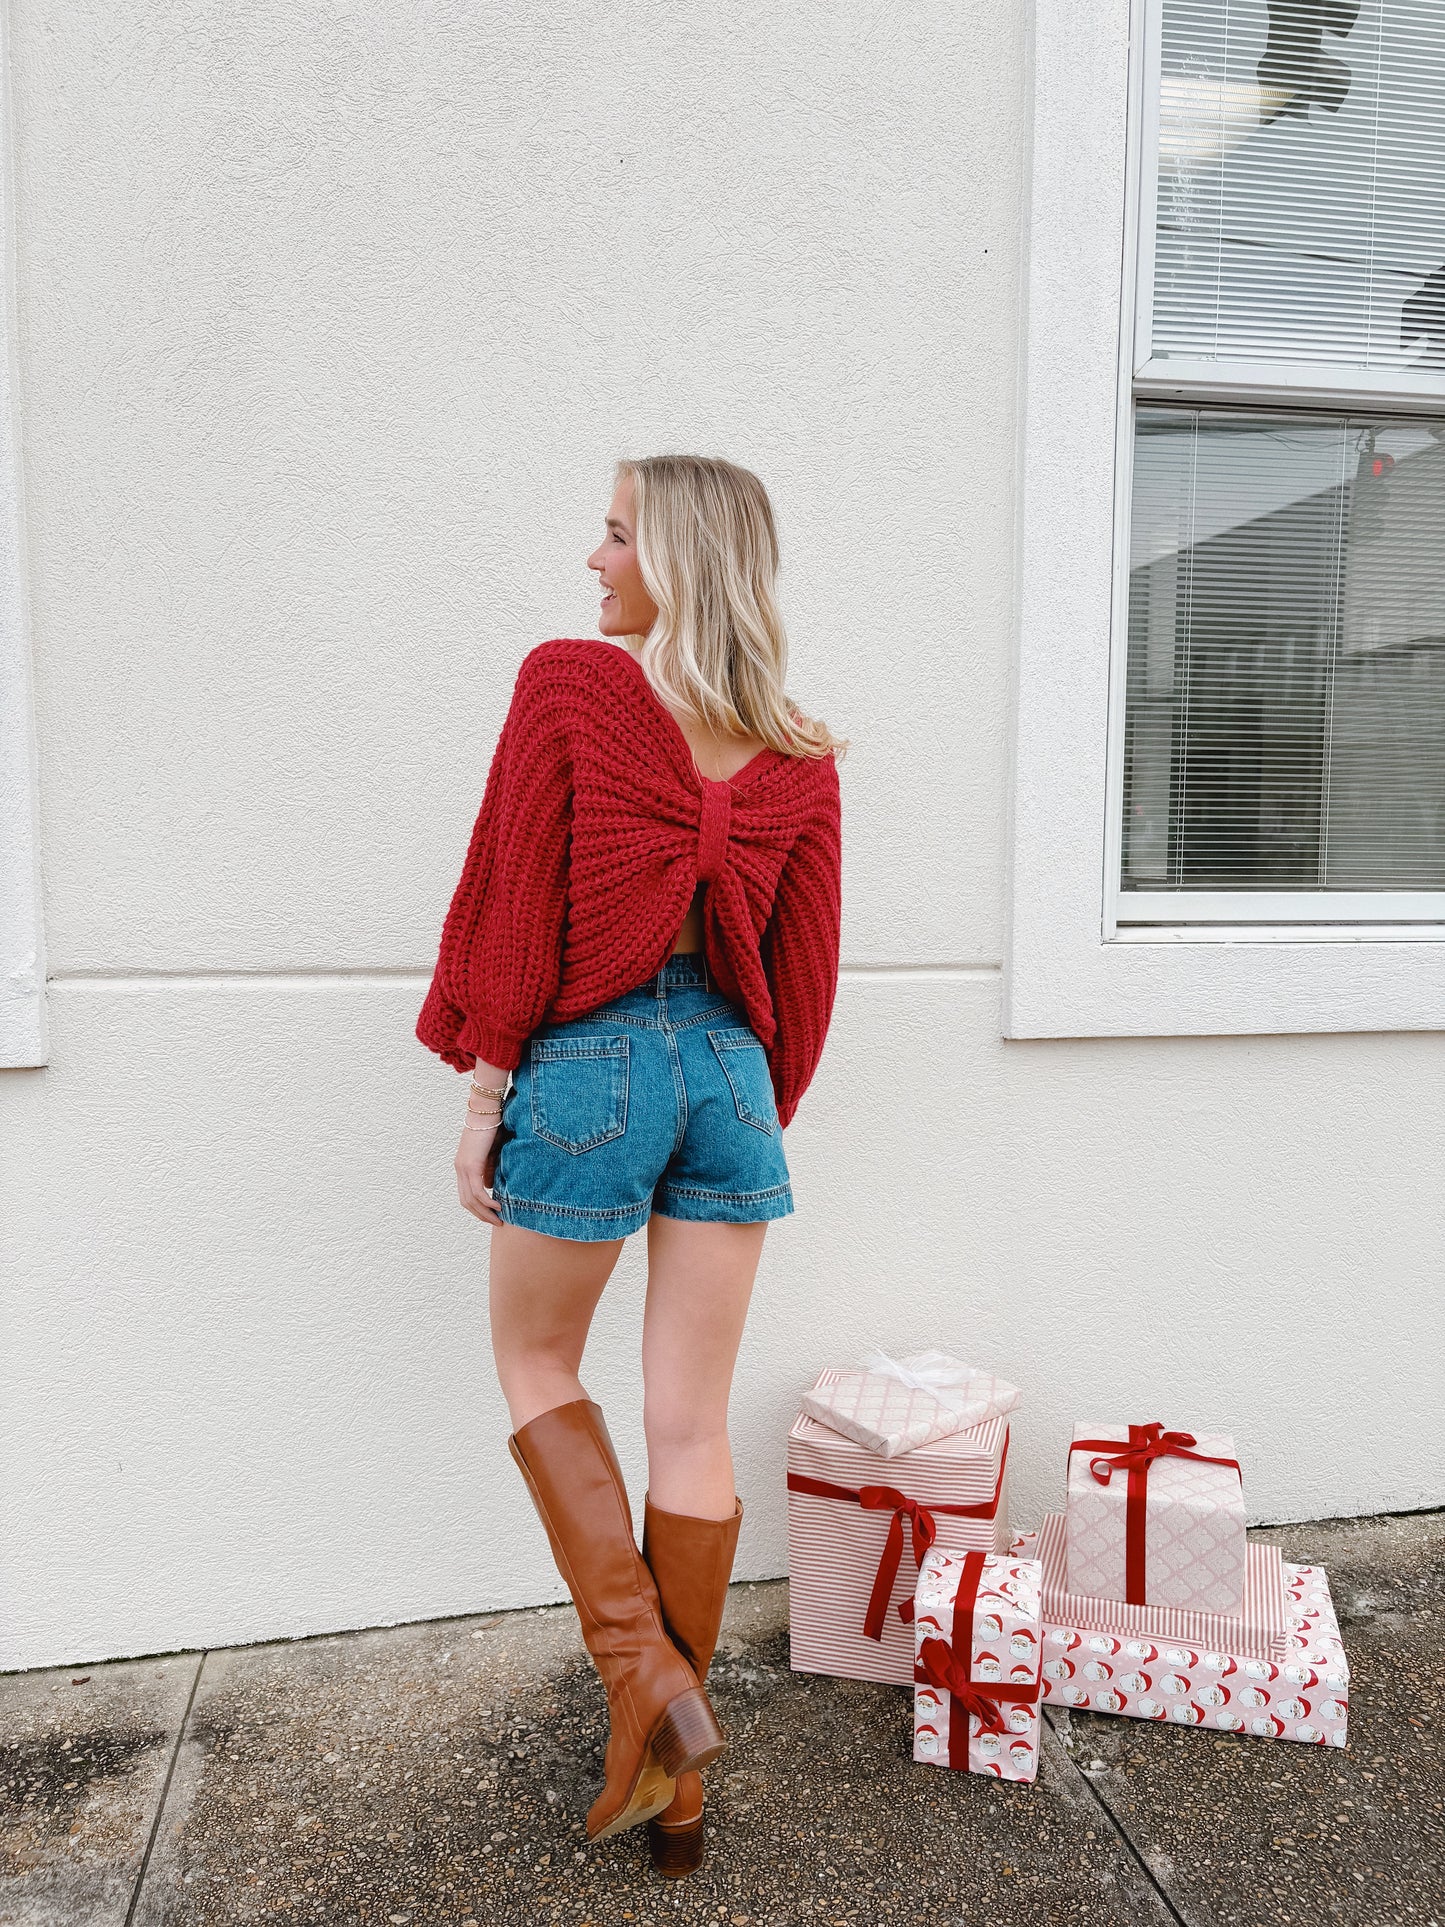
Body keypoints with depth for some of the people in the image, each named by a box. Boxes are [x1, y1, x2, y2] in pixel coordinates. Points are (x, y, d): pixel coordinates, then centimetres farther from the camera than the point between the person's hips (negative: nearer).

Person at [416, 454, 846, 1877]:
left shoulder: (567, 684, -6)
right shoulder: (797, 756, 5)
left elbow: (510, 902, -8)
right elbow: (805, 967, 8)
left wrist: (483, 1091, -1)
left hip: (588, 1064, -4)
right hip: (729, 1073, 4)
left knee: (534, 1361, 20)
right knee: (692, 1424, 11)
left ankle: (637, 1661, 10)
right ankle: (677, 1775, 26)